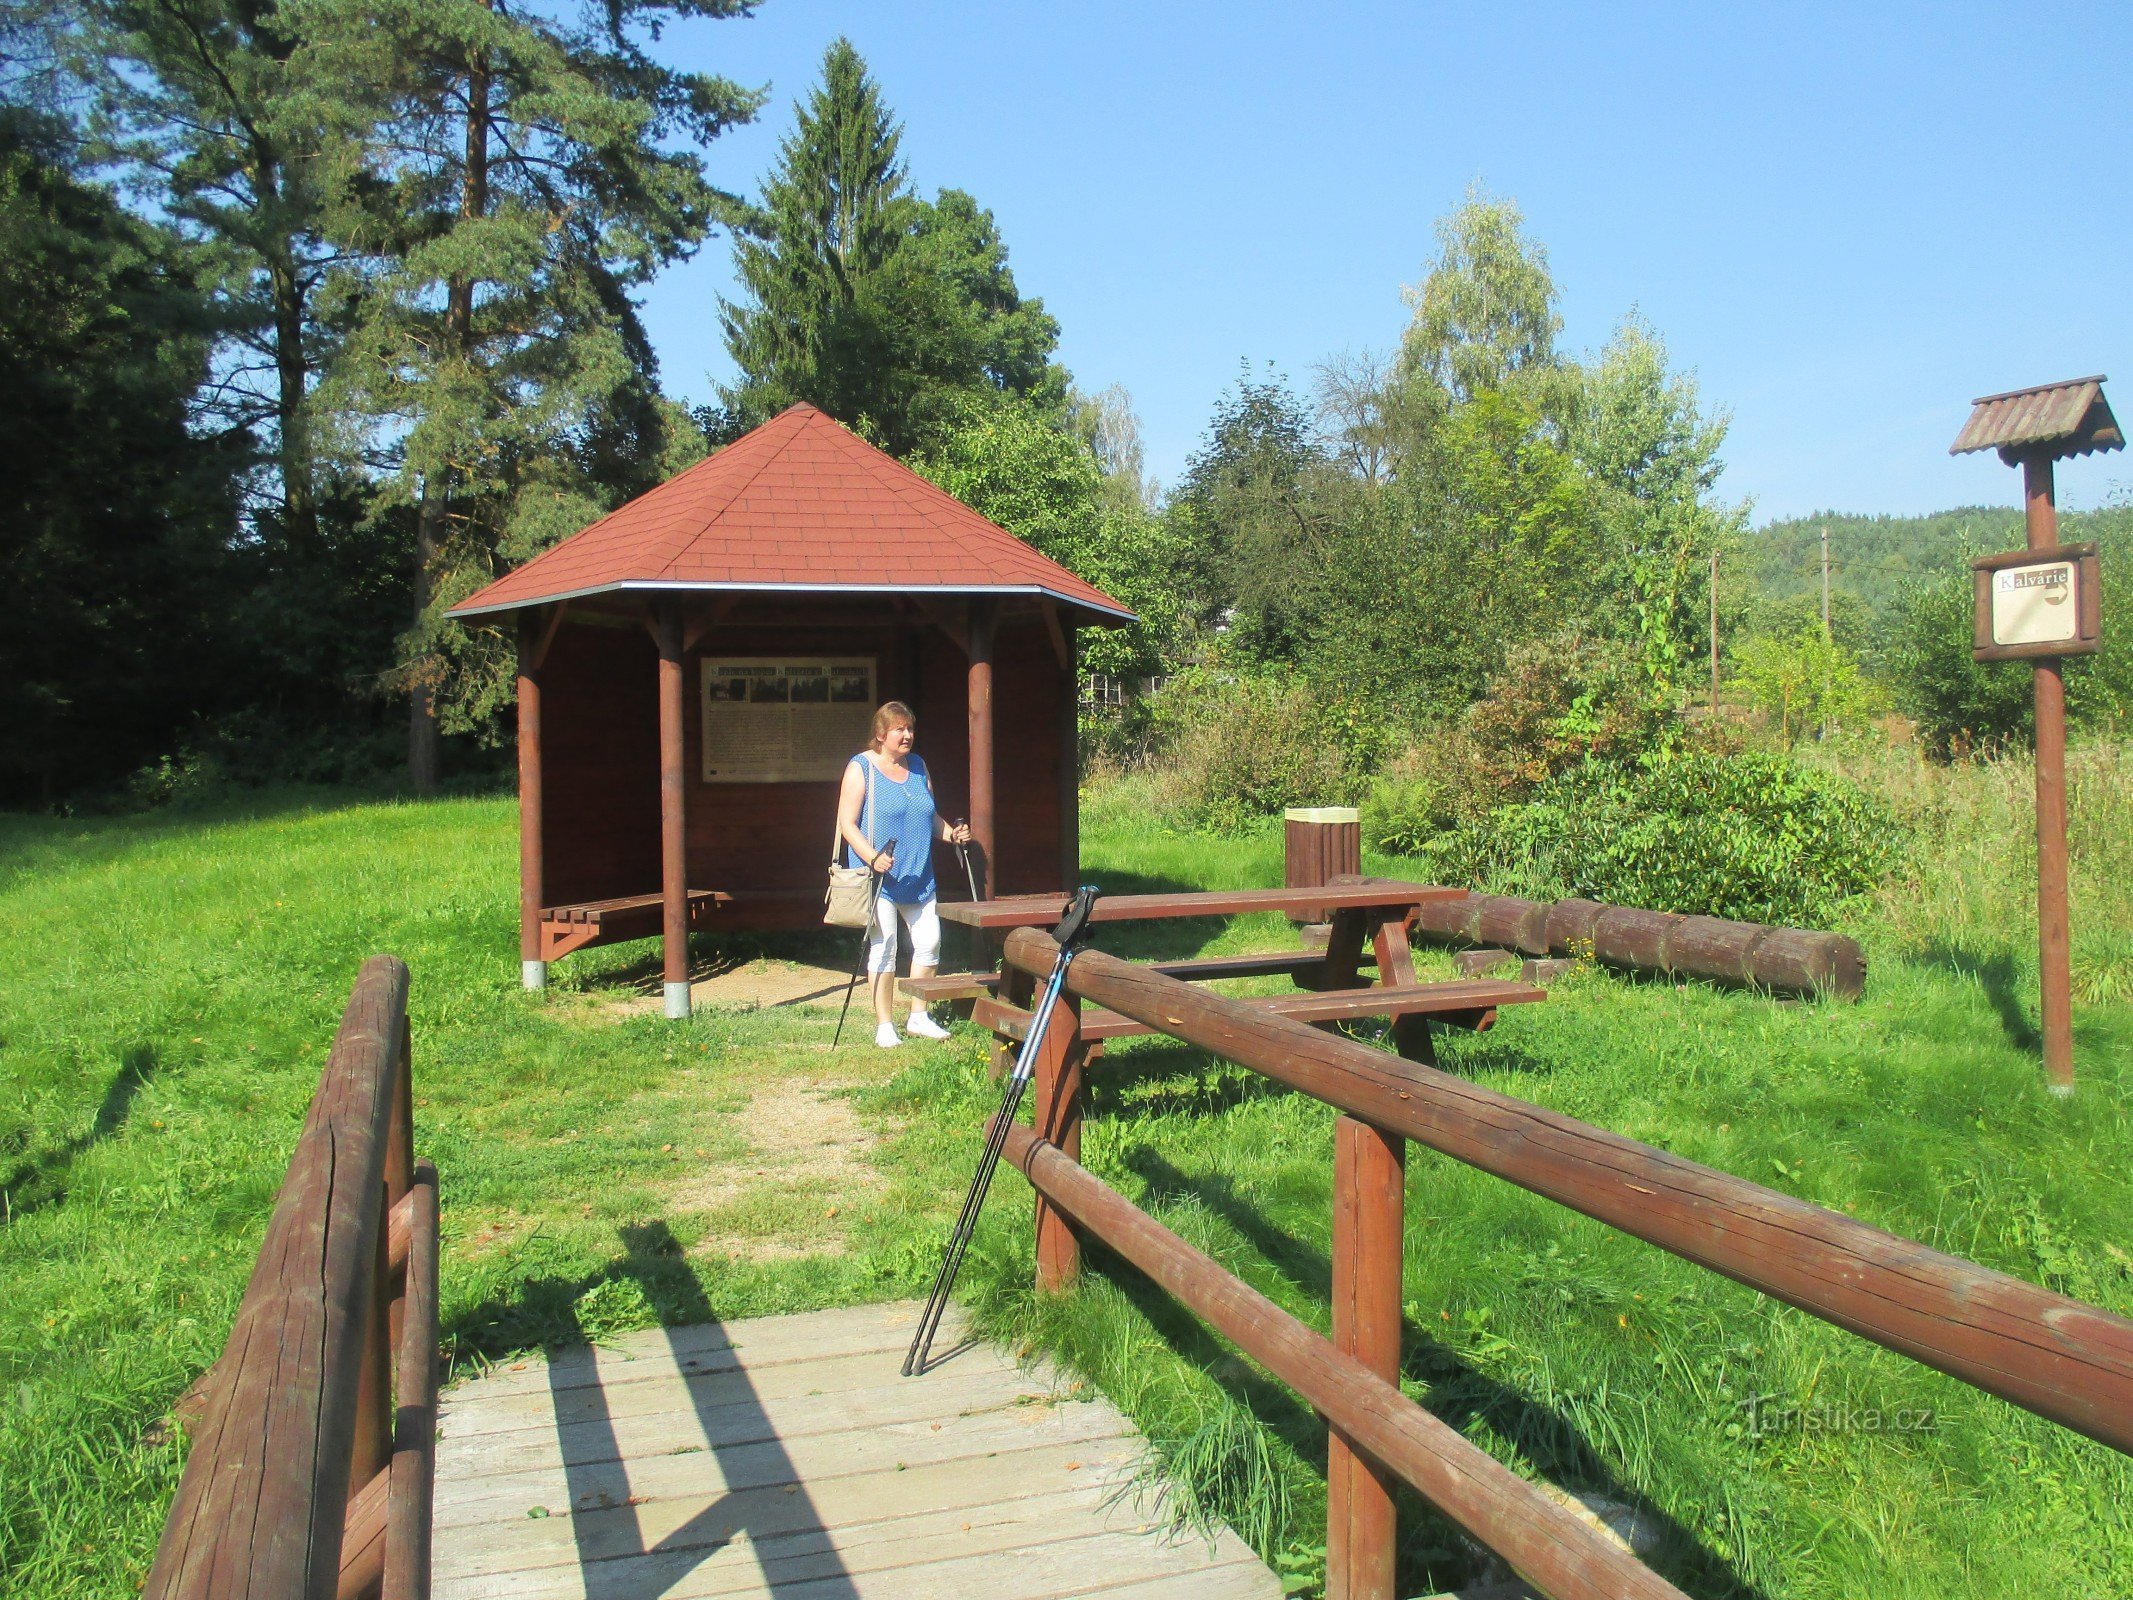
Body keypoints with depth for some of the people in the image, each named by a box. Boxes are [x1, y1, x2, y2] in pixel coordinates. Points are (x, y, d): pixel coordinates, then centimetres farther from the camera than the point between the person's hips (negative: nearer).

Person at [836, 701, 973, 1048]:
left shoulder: (918, 766, 13)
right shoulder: (861, 768, -5)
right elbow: (847, 824, -10)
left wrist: (951, 834, 2)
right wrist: (872, 857, -24)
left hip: (919, 877, 6)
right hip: (879, 877, -6)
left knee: (929, 941, 5)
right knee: (883, 948, -3)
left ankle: (918, 1017, 21)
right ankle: (884, 1025, 7)